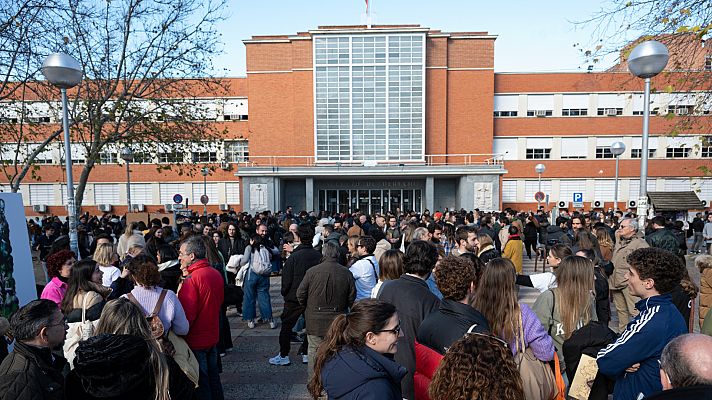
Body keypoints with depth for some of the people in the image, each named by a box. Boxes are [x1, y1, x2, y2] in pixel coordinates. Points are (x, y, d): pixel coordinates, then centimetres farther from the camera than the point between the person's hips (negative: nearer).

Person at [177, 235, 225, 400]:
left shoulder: (192, 280, -22)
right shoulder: (216, 274, 0)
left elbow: (186, 316, -24)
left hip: (196, 340, -7)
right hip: (213, 337, 7)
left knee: (200, 382, 7)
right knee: (213, 376, 20)